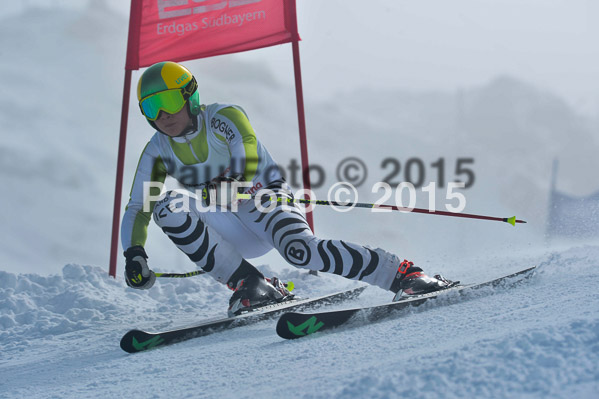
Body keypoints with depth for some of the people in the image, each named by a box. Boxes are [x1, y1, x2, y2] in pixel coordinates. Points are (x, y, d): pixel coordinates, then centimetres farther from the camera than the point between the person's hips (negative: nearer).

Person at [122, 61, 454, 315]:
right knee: (168, 206, -23)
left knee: (300, 249, -36)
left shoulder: (223, 118, -9)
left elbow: (249, 159, -25)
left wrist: (229, 185, -43)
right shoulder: (157, 152, 2)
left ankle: (404, 275, -26)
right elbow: (137, 210, 0)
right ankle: (251, 286, -26)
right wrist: (134, 254, -17)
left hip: (265, 202, -4)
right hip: (232, 236, 4)